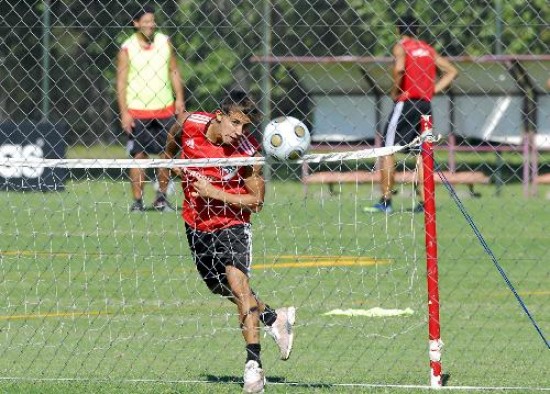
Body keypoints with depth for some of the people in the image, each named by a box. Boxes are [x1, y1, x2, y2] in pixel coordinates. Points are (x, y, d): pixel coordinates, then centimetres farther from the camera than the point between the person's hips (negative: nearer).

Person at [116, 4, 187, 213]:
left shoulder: (164, 42, 4)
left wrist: (179, 99, 1)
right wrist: (124, 112, -10)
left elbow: (174, 72, 10)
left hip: (165, 110, 3)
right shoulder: (127, 49, -5)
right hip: (137, 113, -3)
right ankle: (137, 201, 1)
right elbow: (121, 82, -4)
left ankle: (161, 198, 15)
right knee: (139, 156, -3)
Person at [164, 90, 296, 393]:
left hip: (231, 224, -5)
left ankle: (253, 364, -25)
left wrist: (214, 193, -25)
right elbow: (170, 146, 12)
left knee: (237, 281, -24)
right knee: (220, 288, 18)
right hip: (197, 224, 5)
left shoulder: (248, 152, -22)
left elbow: (256, 200, -17)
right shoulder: (189, 125, -14)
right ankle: (274, 319, 43)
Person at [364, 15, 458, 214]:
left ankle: (385, 201, -4)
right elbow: (451, 71, 15)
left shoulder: (400, 47, -4)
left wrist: (394, 91, -11)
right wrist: (433, 90, 11)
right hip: (426, 104, 6)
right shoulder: (428, 49, 14)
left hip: (405, 102, -5)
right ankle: (423, 201, 4)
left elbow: (399, 68, -24)